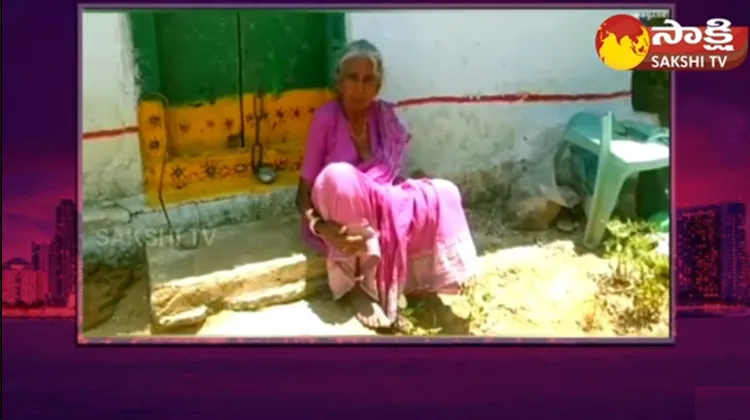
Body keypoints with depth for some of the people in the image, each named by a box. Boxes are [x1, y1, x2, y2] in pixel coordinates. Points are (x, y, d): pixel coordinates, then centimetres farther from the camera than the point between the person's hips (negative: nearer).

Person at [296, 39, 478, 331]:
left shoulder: (386, 117, 2)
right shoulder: (326, 117, -11)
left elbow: (391, 177, 8)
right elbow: (305, 190, -11)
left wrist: (417, 185, -14)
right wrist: (321, 227, -30)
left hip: (382, 210, 4)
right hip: (339, 221, -4)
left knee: (443, 194, -19)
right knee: (338, 176, -38)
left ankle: (390, 283, -11)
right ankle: (360, 284, -18)